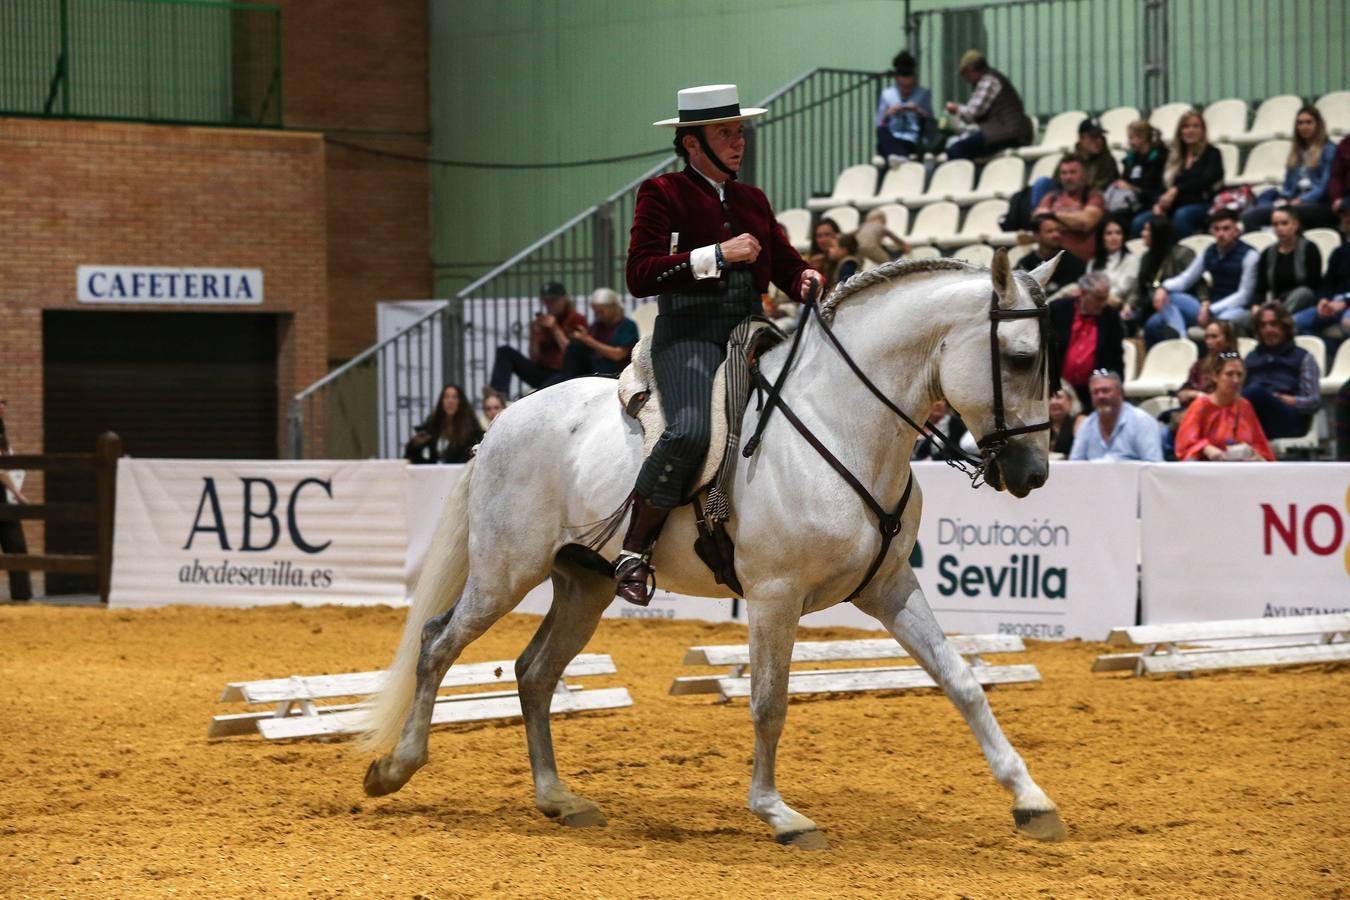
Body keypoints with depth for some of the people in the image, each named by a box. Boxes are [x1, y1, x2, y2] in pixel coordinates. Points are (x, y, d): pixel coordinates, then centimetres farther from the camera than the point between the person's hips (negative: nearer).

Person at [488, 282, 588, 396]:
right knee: (505, 351, -11)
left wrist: (555, 329, -12)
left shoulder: (576, 320, 1)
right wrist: (535, 335, -9)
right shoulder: (541, 321, 12)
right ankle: (499, 395, -28)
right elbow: (535, 358, 7)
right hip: (541, 371, 5)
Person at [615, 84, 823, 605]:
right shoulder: (663, 194, 2)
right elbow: (640, 275, -9)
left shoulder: (752, 201, 20)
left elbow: (786, 266, 23)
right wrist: (718, 254, -14)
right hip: (688, 332, -7)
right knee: (691, 430, -33)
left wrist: (808, 280, -1)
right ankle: (633, 553, -20)